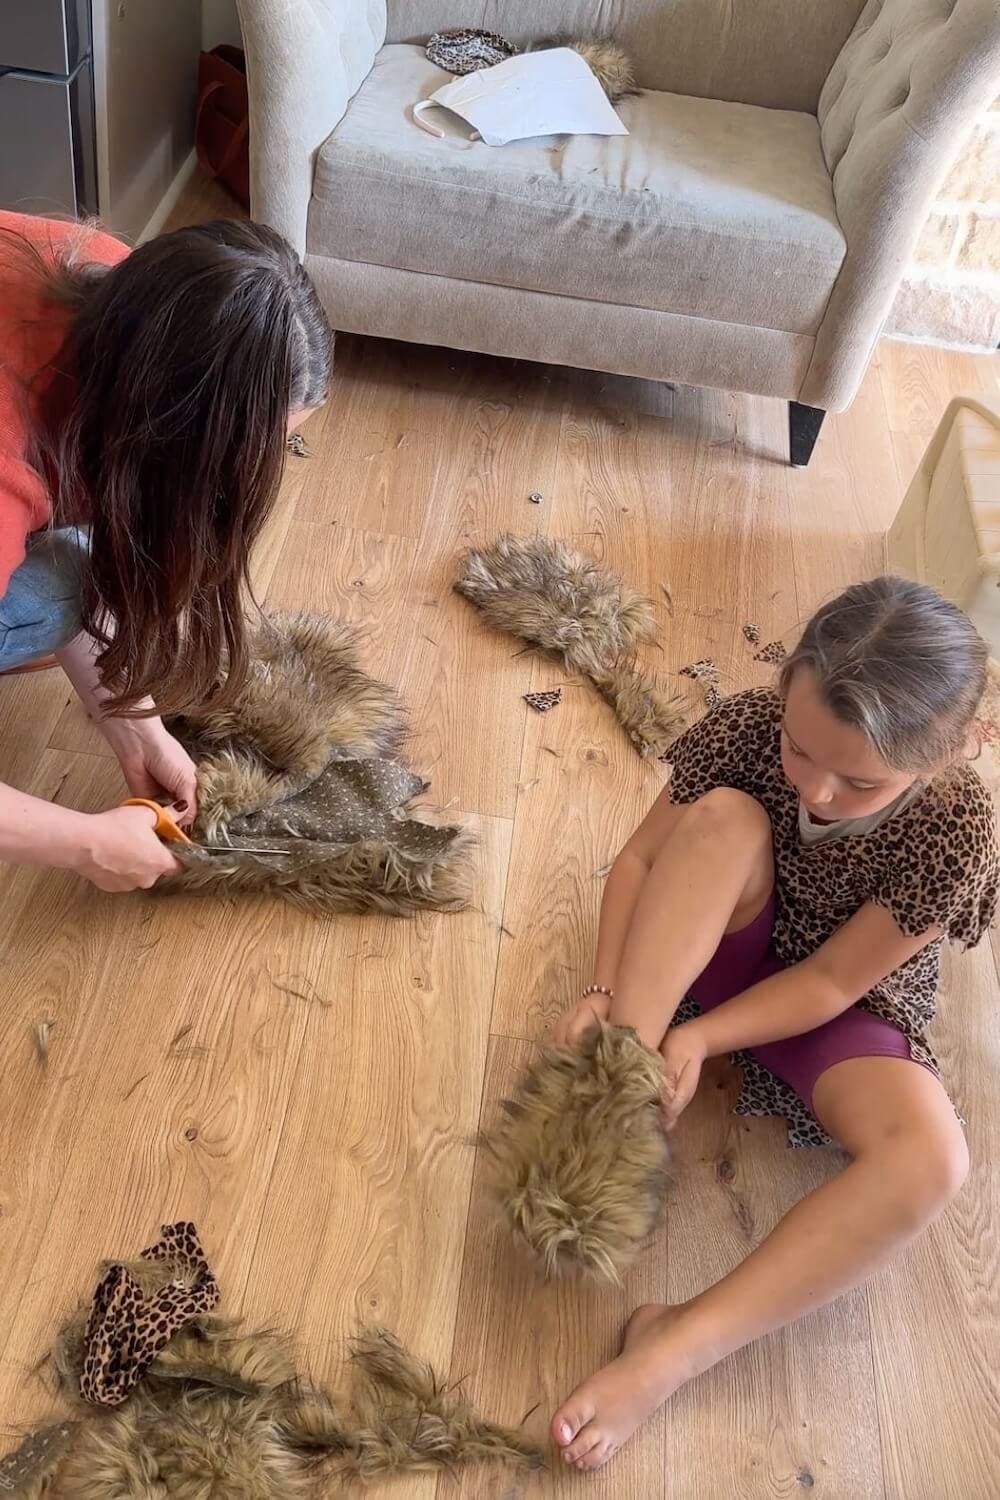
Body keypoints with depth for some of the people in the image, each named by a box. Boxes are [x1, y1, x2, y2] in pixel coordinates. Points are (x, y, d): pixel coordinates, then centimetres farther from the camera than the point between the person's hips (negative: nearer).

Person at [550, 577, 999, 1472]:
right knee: (723, 817, -30)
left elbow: (830, 979, -22)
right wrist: (606, 991, -28)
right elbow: (641, 857, -15)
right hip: (715, 958, 2)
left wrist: (701, 1038, -32)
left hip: (840, 1006, -1)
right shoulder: (750, 727, -24)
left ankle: (674, 1350, -29)